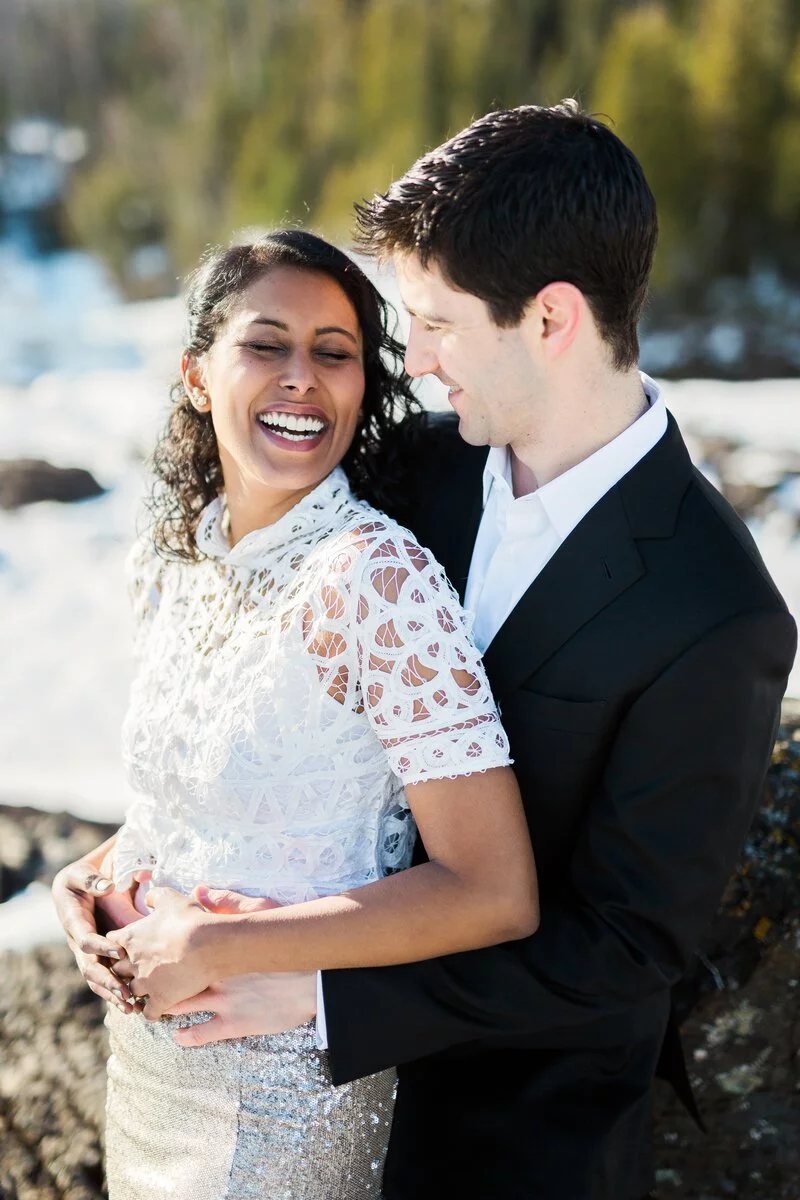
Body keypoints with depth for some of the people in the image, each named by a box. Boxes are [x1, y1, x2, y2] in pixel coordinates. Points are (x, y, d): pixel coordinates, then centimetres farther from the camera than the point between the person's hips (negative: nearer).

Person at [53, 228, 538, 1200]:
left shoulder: (380, 579, -24)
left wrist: (212, 949, -23)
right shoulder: (169, 559, -2)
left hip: (282, 1086, -6)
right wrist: (100, 876, -5)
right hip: (144, 1039, 6)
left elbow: (493, 894, -26)